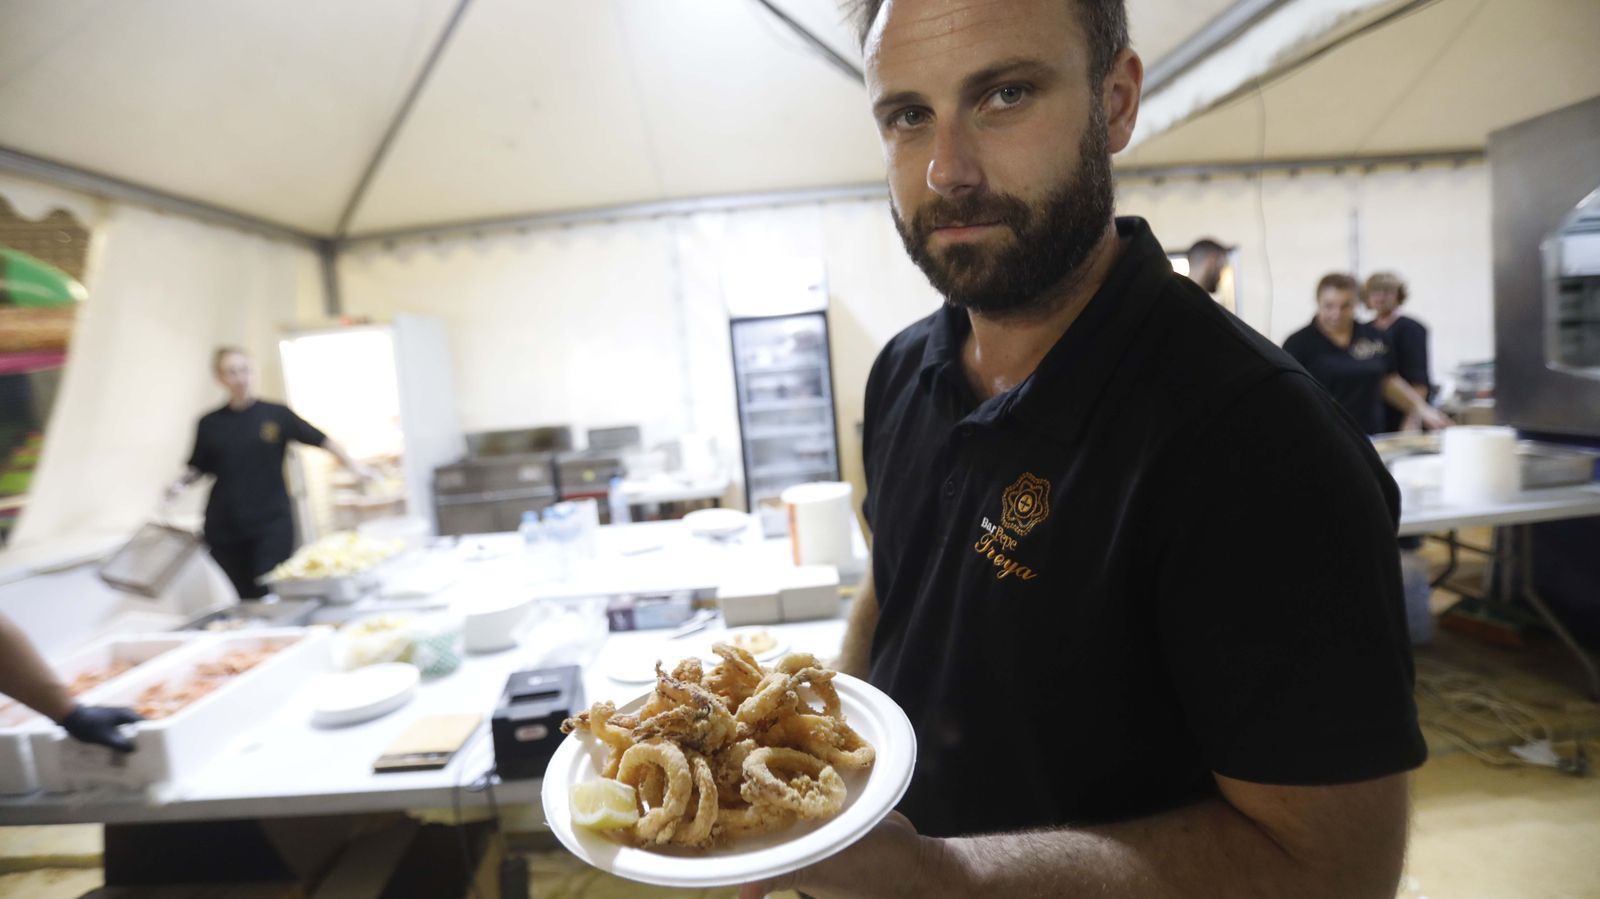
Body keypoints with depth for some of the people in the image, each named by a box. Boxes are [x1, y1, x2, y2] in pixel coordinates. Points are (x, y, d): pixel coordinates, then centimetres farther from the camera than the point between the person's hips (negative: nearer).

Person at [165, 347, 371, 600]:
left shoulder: (276, 415, 0)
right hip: (225, 528, 2)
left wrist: (352, 464, -7)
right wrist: (181, 482, -2)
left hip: (271, 525, -2)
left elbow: (320, 440, 2)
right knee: (246, 600, 6)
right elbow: (198, 467, 16)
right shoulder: (210, 424, 7)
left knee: (271, 597, -9)